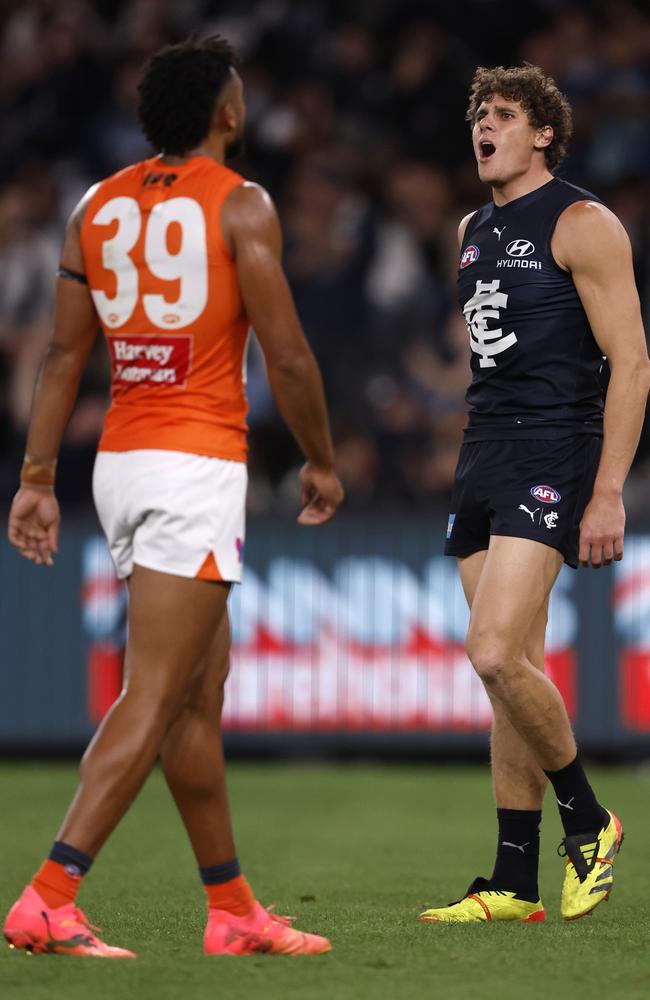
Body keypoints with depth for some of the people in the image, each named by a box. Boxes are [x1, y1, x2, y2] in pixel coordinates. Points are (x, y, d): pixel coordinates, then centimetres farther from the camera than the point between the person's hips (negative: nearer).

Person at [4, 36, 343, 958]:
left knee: (201, 694, 15)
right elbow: (287, 357, -8)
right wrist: (321, 464, 6)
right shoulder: (240, 206, -6)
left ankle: (233, 911, 20)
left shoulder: (98, 206, 10)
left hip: (120, 463, 7)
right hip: (198, 467, -7)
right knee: (153, 699, -9)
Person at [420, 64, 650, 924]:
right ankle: (514, 884, 8)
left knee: (495, 653, -20)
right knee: (515, 671, 7)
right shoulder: (474, 231, 18)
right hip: (483, 458, 8)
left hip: (551, 455, -8)